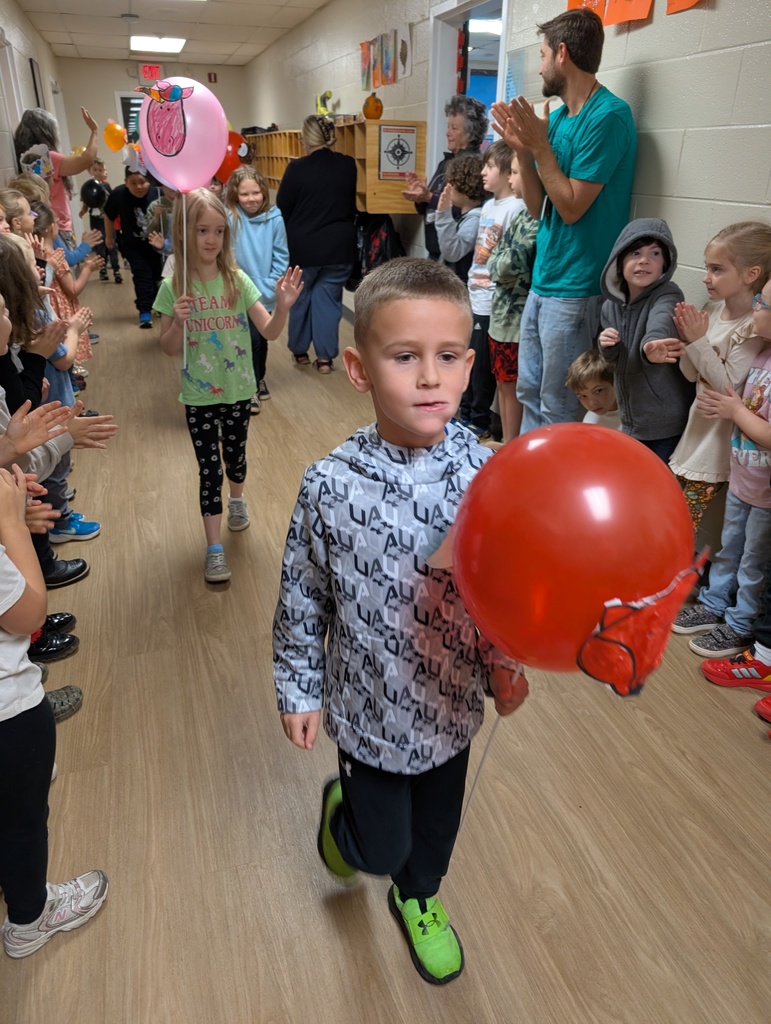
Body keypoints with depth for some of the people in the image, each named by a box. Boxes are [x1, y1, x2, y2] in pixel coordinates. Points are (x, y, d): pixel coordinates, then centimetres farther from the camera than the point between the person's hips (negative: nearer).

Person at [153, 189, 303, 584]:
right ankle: (214, 548, 10)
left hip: (238, 389, 2)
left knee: (235, 454, 20)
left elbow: (270, 331, -10)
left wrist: (282, 306, -29)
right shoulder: (174, 287, -9)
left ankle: (236, 499, 52)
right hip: (198, 395, -1)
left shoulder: (237, 280, -7)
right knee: (209, 468, 2)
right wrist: (178, 322, -25)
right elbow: (169, 348, -5)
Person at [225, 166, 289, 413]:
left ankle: (259, 379, 39)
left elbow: (281, 255, -2)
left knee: (262, 338, 16)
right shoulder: (229, 218, -13)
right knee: (252, 339, -4)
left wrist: (271, 284, -7)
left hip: (265, 293, 3)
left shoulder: (274, 219, -7)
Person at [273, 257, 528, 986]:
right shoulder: (332, 485, -21)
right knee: (380, 847, 17)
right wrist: (297, 689, -1)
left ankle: (418, 897, 60)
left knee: (437, 823, 26)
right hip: (370, 706, -2)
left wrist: (505, 666, -4)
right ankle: (343, 810, 53)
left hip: (452, 700, 3)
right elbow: (301, 600, -8)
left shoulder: (486, 474, -17)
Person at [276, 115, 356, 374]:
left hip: (303, 246, -2)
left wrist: (284, 241, 10)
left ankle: (300, 351, 26)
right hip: (339, 245, 2)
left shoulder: (297, 168, -13)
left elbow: (282, 209, -6)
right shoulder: (348, 165, -2)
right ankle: (325, 357, 8)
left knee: (300, 298, 15)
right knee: (329, 298, 9)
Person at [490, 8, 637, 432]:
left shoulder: (608, 116, -12)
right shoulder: (557, 117, 12)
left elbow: (571, 207, -15)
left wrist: (540, 145, -10)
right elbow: (538, 208, 12)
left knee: (557, 411, 0)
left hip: (574, 290, -8)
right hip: (542, 282, 8)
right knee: (529, 393, 14)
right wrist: (523, 150, 0)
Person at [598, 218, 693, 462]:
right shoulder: (611, 306, 3)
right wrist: (607, 346, -11)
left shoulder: (667, 295, -15)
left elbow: (660, 323, -39)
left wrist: (651, 344, -62)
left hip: (667, 421, -6)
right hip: (632, 418, 6)